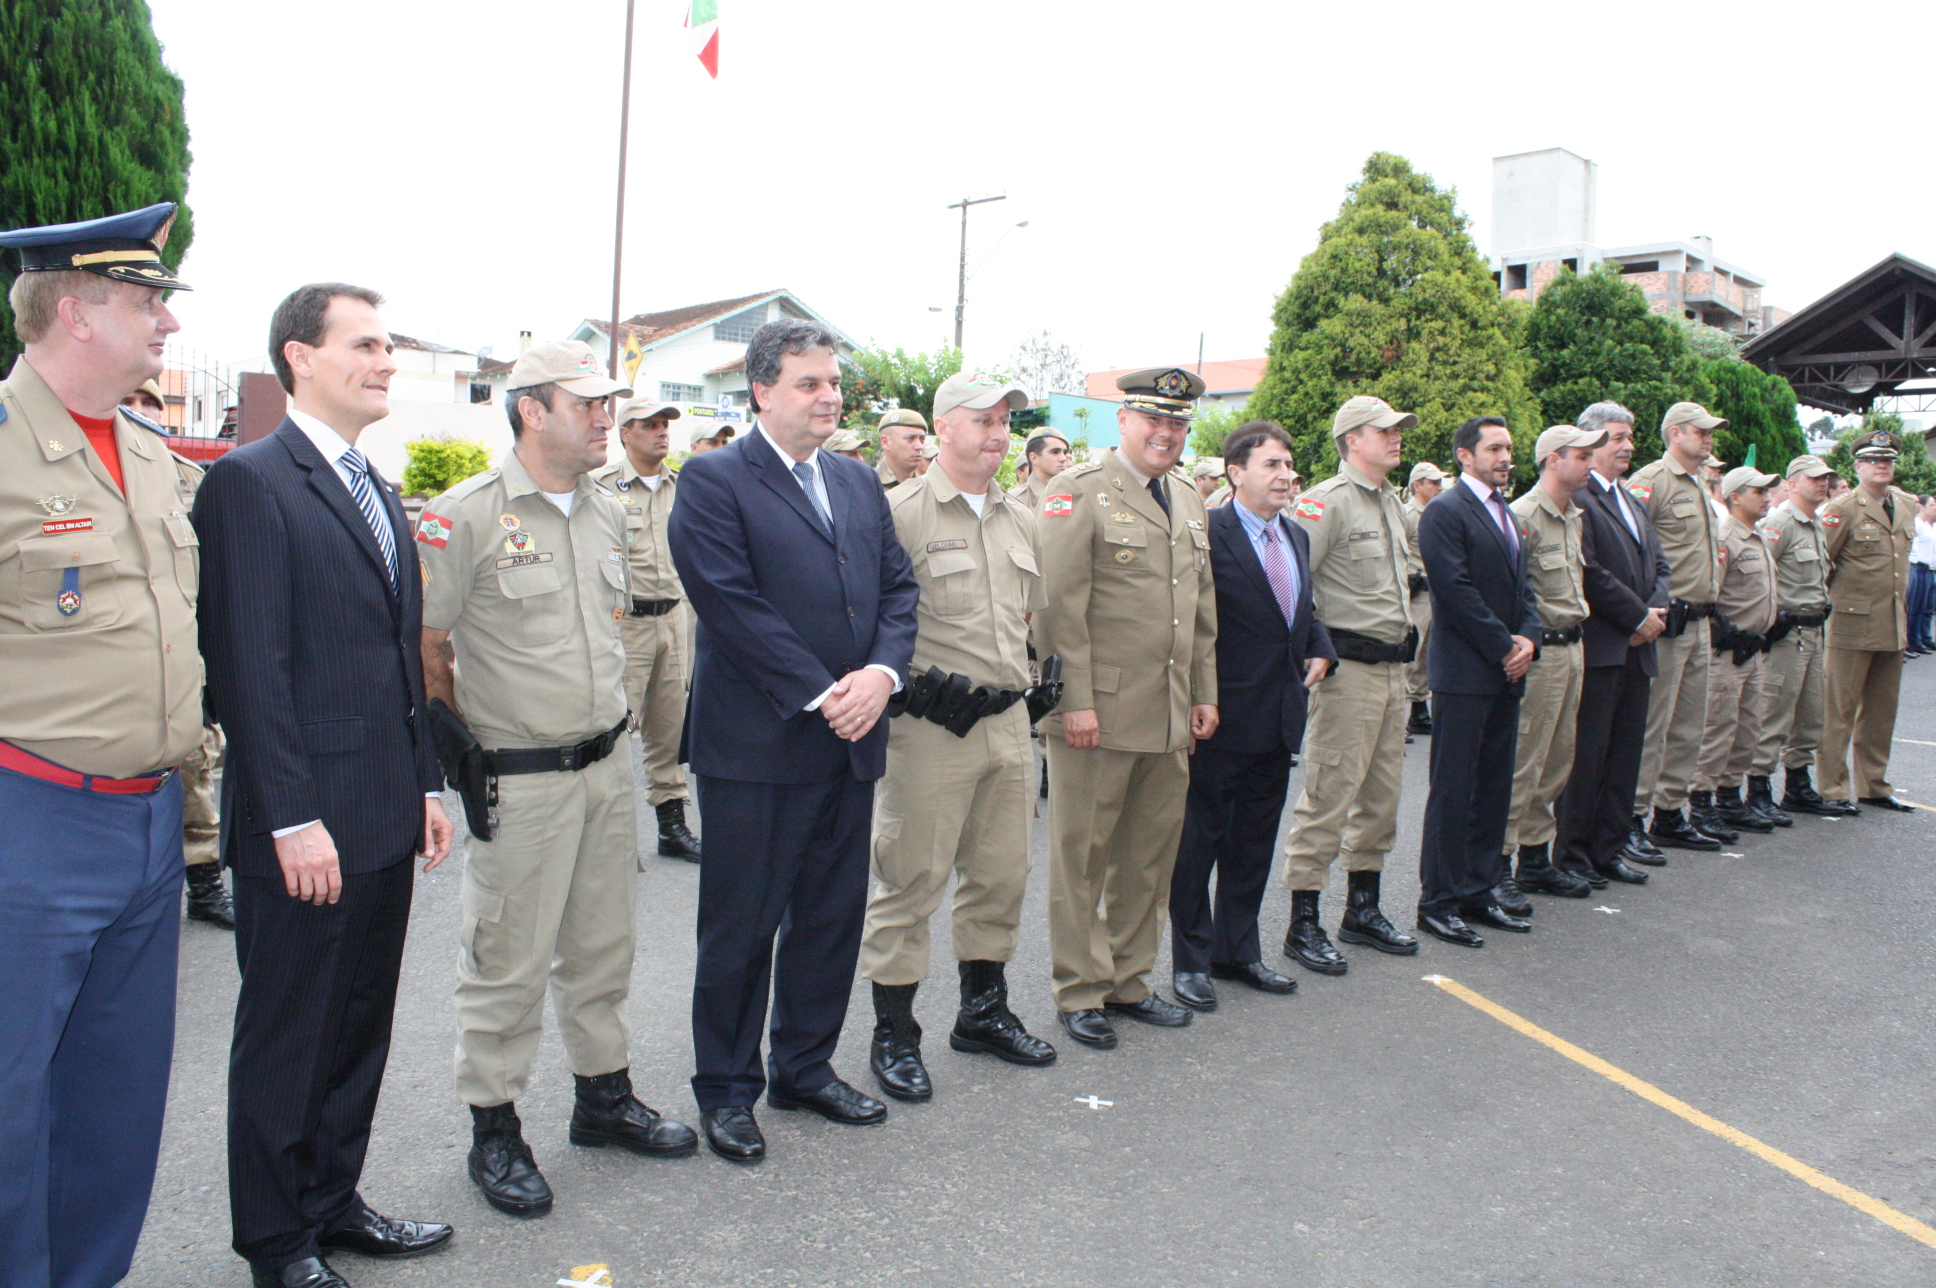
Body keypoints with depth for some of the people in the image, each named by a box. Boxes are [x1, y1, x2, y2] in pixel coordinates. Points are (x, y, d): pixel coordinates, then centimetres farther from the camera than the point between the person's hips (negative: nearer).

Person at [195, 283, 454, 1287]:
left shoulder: (379, 494, 15)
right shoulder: (250, 480, -11)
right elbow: (251, 666, -16)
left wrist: (426, 783, 14)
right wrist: (294, 819, -18)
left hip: (385, 819, 8)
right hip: (305, 822, -8)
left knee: (360, 1025, 18)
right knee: (286, 1036, 8)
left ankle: (333, 1201, 34)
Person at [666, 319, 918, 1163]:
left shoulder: (860, 484, 15)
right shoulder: (713, 482, -6)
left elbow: (898, 586, 11)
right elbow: (732, 603, -15)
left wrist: (883, 670, -8)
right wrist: (820, 694, -16)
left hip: (850, 743, 7)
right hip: (756, 745, -6)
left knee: (834, 917, 14)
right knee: (741, 927, 6)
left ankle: (805, 1068, 32)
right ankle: (725, 1090, 23)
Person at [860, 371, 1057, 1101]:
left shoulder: (1019, 520, 14)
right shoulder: (900, 512, -8)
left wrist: (1024, 673, 13)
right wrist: (915, 682, -15)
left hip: (1008, 723, 7)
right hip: (929, 730, -7)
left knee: (1001, 876, 15)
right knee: (910, 882, 1)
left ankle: (983, 1011, 33)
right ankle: (893, 1034, 15)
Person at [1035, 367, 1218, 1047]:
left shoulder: (1189, 499, 17)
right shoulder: (1080, 492, -7)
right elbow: (1061, 605, -12)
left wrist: (1204, 693, 14)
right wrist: (1076, 700, -16)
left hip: (1171, 718, 7)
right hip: (1098, 711, -7)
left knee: (1151, 855, 14)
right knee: (1081, 856, 4)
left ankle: (1128, 981, 28)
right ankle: (1080, 992, 17)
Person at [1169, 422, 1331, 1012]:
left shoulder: (1296, 537, 12)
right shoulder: (1209, 533, -14)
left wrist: (1321, 650, 5)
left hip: (1278, 719, 8)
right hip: (1224, 718, -8)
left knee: (1255, 841, 16)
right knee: (1201, 836, 5)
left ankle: (1238, 950, 30)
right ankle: (1191, 959, 17)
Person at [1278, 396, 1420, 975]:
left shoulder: (1391, 502, 17)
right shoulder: (1327, 500, -12)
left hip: (1392, 667, 9)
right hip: (1348, 667, -9)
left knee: (1383, 792, 14)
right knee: (1329, 794, -6)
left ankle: (1363, 908, 27)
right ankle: (1303, 923, 2)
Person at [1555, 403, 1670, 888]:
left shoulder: (1634, 503, 21)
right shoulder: (1577, 498, -10)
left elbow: (1657, 566, 18)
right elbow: (1590, 574, -17)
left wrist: (1656, 611, -1)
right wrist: (1639, 616, -10)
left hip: (1637, 648, 9)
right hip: (1598, 648, -9)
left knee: (1626, 753, 11)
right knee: (1587, 753, -3)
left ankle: (1611, 846, 20)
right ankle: (1570, 852, 6)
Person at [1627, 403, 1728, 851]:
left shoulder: (1700, 487, 19)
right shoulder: (1651, 481, -10)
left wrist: (1707, 606, 19)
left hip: (1698, 624, 9)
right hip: (1665, 624, -9)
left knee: (1689, 725, 12)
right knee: (1652, 724, -6)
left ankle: (1670, 814, 21)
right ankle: (1631, 817, 0)